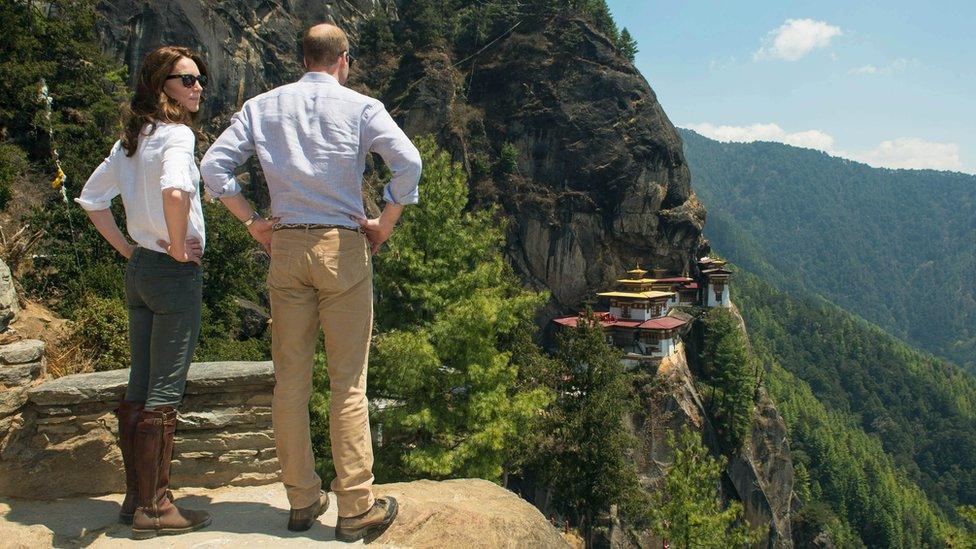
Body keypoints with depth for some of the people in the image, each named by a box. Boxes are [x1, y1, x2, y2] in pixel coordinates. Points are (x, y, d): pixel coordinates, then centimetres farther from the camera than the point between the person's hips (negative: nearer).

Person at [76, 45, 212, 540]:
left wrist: (127, 249, 14)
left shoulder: (131, 140, 13)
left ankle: (136, 496, 24)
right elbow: (174, 191, -33)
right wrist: (179, 247, -20)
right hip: (175, 274, -9)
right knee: (164, 392, -1)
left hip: (139, 271, 9)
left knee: (139, 387, 13)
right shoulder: (176, 134, -13)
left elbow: (91, 199, 18)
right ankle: (154, 506, 8)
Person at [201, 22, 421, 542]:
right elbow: (408, 161, -12)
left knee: (290, 378, 9)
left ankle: (302, 500, 18)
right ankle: (356, 508, 6)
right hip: (342, 246, -3)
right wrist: (385, 224, -3)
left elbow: (213, 165, 5)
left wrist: (252, 221, 9)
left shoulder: (262, 106, 11)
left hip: (285, 246, 3)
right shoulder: (359, 106, 2)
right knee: (347, 382, 0)